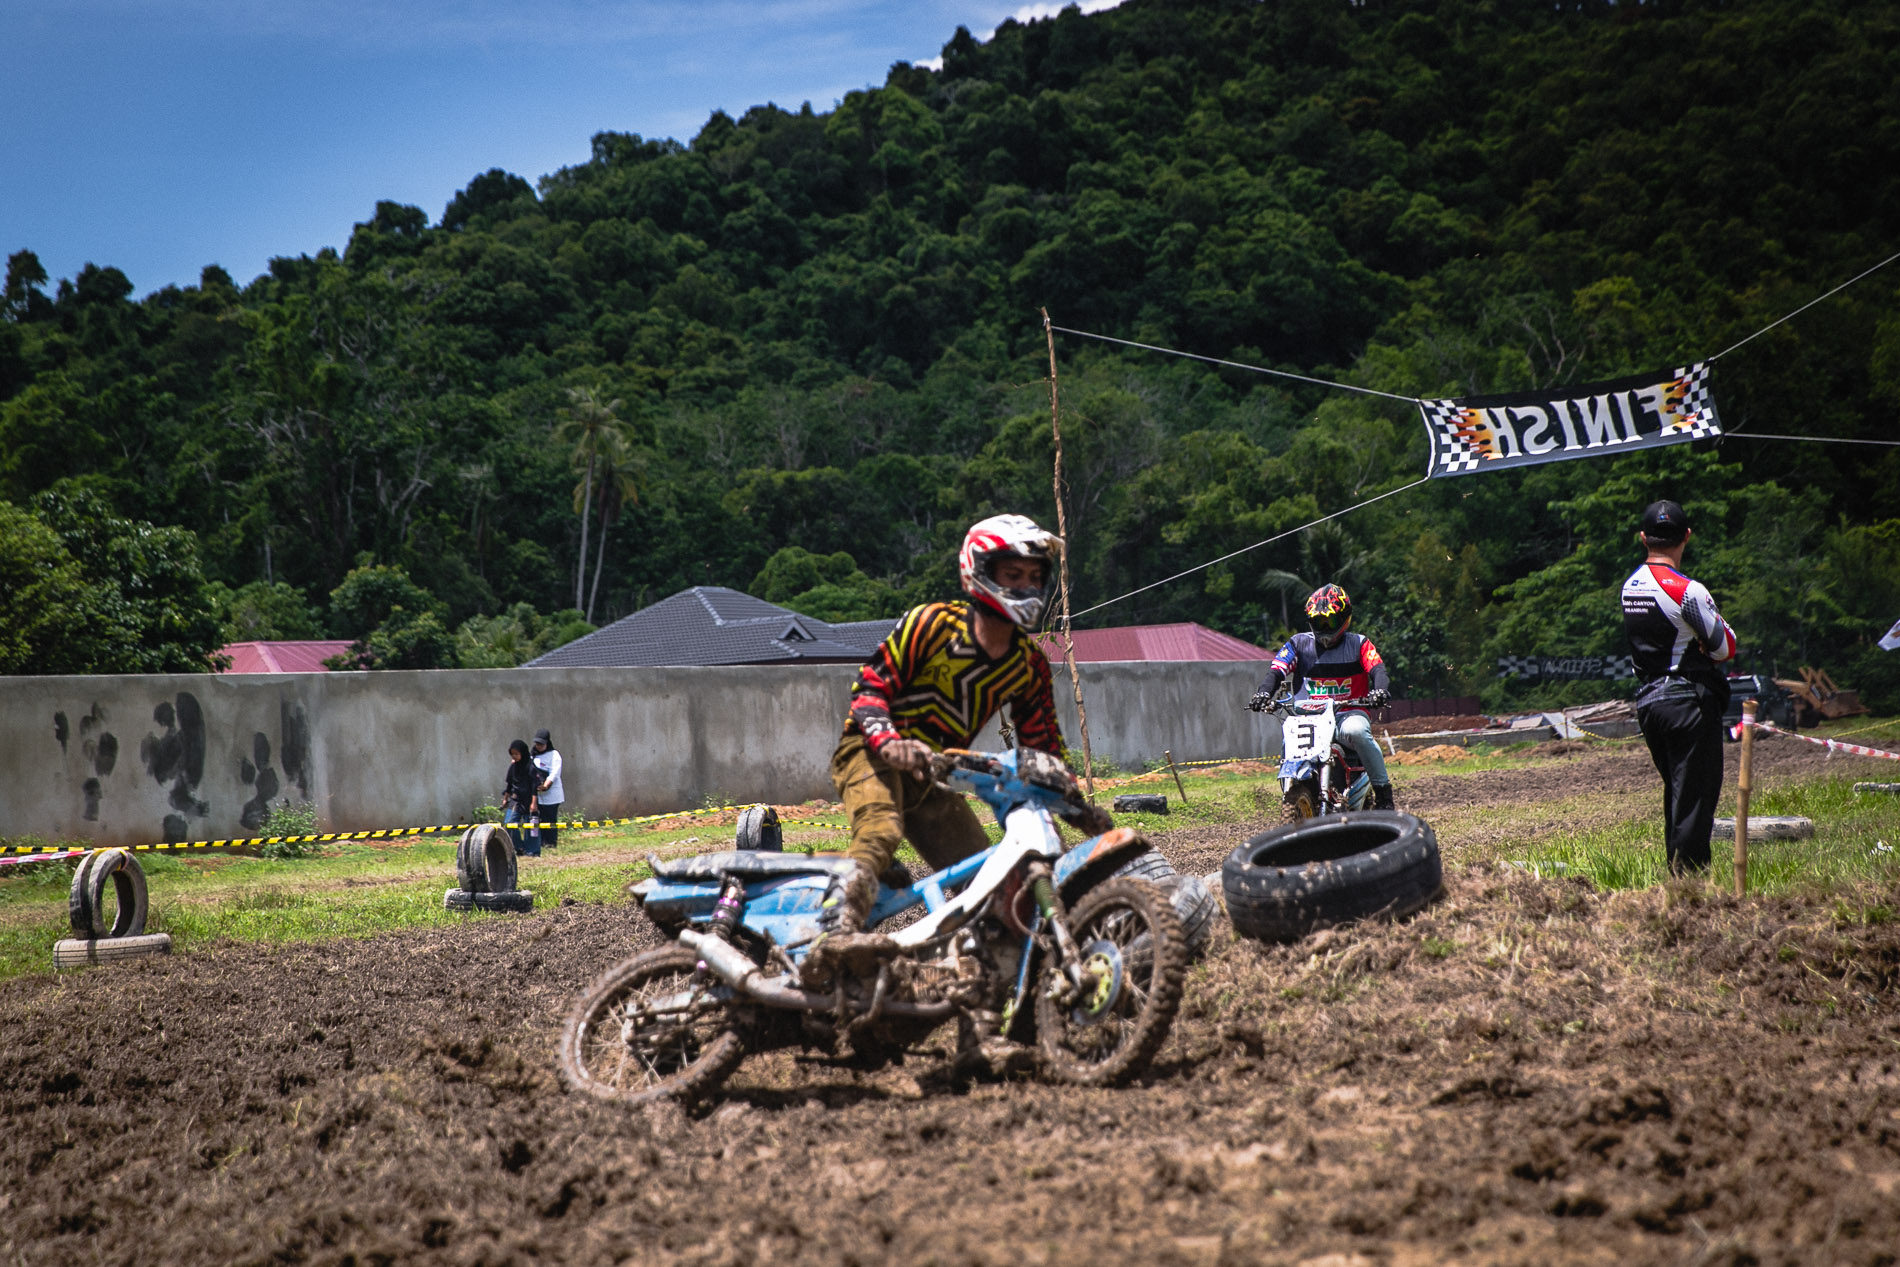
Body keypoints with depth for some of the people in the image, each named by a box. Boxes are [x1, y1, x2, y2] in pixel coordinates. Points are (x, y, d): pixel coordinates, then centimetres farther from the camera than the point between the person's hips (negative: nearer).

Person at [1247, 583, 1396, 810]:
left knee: (1356, 731, -36)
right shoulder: (1299, 643, 12)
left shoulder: (1358, 644, 8)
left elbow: (1378, 670, -7)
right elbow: (1277, 669, 0)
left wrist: (1380, 689, -31)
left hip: (1348, 714, -2)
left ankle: (1383, 790, -22)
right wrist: (1264, 692, -22)